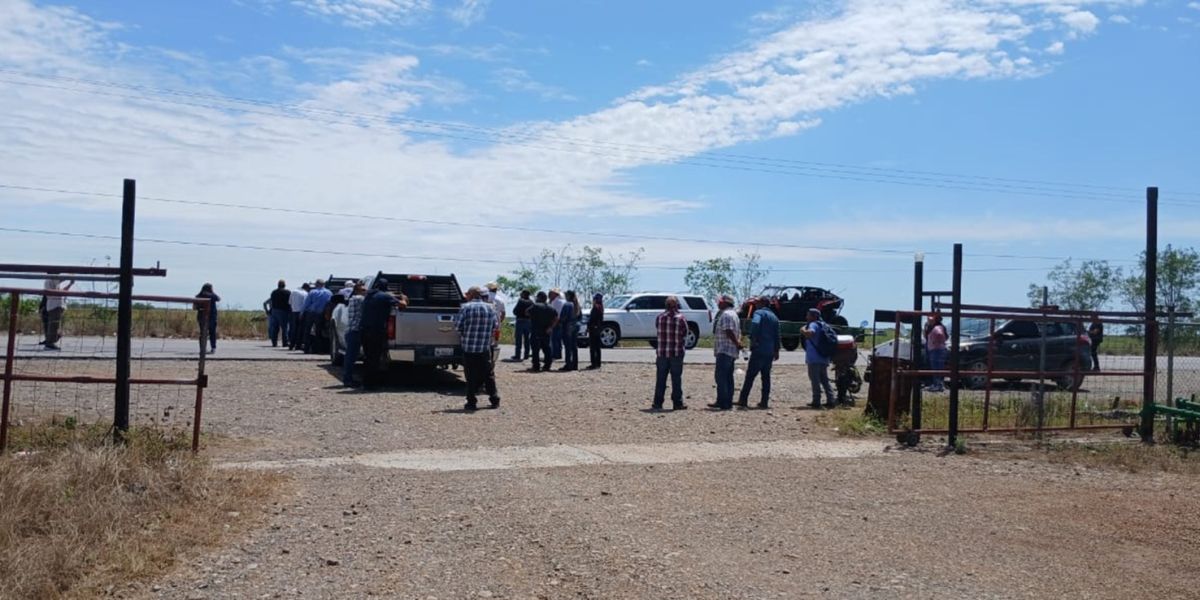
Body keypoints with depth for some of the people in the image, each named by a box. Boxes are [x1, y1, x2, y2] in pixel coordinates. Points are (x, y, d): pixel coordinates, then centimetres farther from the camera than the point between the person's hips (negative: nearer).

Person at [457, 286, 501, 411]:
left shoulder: (466, 308, -8)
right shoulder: (490, 308, 3)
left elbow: (458, 327, -8)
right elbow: (496, 326, 6)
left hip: (469, 347, -3)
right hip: (485, 348, 3)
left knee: (471, 376, 3)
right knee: (489, 375, 14)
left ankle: (471, 402, 4)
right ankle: (494, 400, 19)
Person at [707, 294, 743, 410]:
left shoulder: (726, 314, -13)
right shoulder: (733, 314, 21)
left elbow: (729, 331, -22)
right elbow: (738, 332, 20)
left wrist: (737, 343, -13)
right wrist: (738, 342, 9)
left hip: (724, 350, -11)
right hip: (732, 351, 11)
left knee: (720, 376, -11)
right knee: (728, 377, 12)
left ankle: (723, 403, -13)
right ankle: (728, 402, 15)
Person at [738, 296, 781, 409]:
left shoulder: (759, 313, -3)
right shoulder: (774, 317, 19)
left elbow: (755, 324, -25)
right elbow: (777, 336, 19)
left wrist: (753, 339, -22)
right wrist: (776, 350, 22)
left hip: (759, 350, -7)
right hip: (770, 352, 7)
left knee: (750, 375, -4)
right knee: (766, 376, 9)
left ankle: (743, 400, -4)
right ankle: (764, 402, 7)